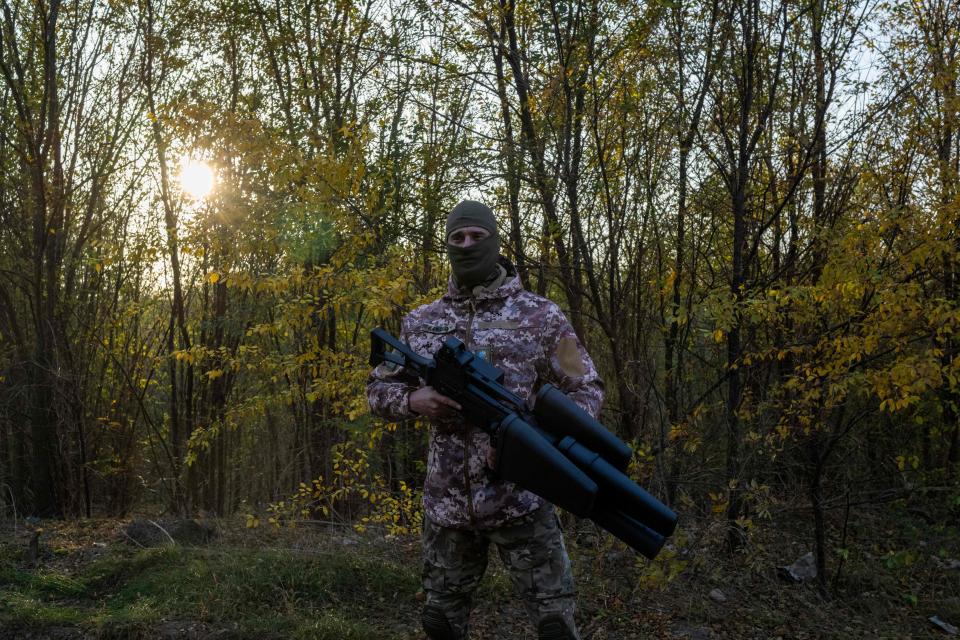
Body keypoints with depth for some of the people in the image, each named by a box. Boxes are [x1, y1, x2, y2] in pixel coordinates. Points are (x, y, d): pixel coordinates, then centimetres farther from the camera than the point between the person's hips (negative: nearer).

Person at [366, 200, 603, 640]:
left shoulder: (541, 317, 0)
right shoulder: (420, 322, 8)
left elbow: (586, 390, 2)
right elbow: (378, 388, 14)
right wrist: (413, 400, -10)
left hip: (521, 499, -2)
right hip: (446, 502, 3)